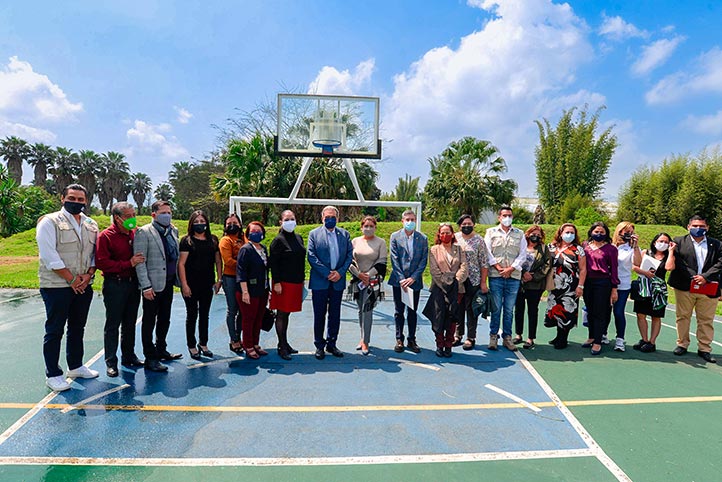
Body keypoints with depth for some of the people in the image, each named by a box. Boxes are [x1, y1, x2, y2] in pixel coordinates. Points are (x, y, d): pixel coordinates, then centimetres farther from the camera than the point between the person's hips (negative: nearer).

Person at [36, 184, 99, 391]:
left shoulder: (91, 225, 10)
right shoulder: (49, 222, -7)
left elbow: (96, 253, 11)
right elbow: (49, 256, -14)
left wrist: (88, 275, -6)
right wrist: (71, 279, -14)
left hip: (83, 286, 6)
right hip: (56, 286, -5)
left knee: (78, 328, 15)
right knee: (54, 331, 2)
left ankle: (75, 366, 29)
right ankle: (53, 375, 12)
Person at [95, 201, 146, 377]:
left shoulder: (136, 233, 6)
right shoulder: (106, 236, -10)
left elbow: (141, 256, 21)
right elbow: (101, 263, -16)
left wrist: (140, 262, 1)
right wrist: (128, 264, -19)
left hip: (133, 282, 5)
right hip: (114, 285, -5)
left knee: (130, 323, 15)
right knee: (113, 324, 4)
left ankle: (128, 356, 28)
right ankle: (111, 362, 14)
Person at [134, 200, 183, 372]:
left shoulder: (173, 231, 10)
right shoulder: (143, 232, -10)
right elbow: (139, 261, -13)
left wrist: (177, 278, 9)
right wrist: (146, 286, -17)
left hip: (168, 283, 7)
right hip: (153, 284, -7)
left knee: (164, 320, 18)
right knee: (149, 322, 4)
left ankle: (161, 350, 33)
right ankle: (150, 358, 13)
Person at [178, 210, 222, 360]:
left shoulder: (213, 240, 7)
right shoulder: (187, 240, -5)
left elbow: (218, 261, 11)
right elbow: (181, 263, -9)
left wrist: (219, 280, 4)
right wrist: (184, 284, -14)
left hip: (207, 284, 4)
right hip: (191, 285, -4)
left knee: (204, 315, 13)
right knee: (192, 315, 6)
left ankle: (203, 344, 27)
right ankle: (192, 346, 19)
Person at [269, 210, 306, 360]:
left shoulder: (298, 238, 12)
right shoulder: (278, 240, -8)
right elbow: (273, 263, -11)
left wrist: (302, 280, 15)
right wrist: (276, 283, -15)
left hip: (296, 282, 6)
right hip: (283, 283, -6)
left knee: (286, 313, 15)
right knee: (281, 314, 1)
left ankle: (284, 343, 25)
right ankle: (282, 347, 8)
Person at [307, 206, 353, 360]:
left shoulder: (344, 234, 9)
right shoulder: (314, 234, 2)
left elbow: (350, 254, 5)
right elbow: (311, 256, -6)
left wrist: (340, 272, -9)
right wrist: (327, 273, -13)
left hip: (338, 281, 2)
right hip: (320, 281, -2)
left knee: (335, 315, 10)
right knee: (319, 315, 4)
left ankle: (331, 344, 22)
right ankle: (319, 346, 16)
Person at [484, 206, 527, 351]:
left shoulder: (520, 234, 13)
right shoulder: (491, 232, 9)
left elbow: (523, 254, 6)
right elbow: (487, 252, 1)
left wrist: (511, 268, -7)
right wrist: (498, 267, -9)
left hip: (514, 276, 1)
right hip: (495, 276, -1)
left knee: (509, 309, 6)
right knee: (496, 308, 1)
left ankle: (507, 337, 14)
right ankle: (493, 336, 11)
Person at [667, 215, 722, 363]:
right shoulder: (679, 241, 4)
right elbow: (677, 262, -5)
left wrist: (705, 276, -12)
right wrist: (692, 277, -13)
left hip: (708, 288, 2)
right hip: (685, 287, -2)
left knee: (706, 320, 6)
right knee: (683, 317, 7)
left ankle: (704, 349, 15)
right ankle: (682, 344, 18)